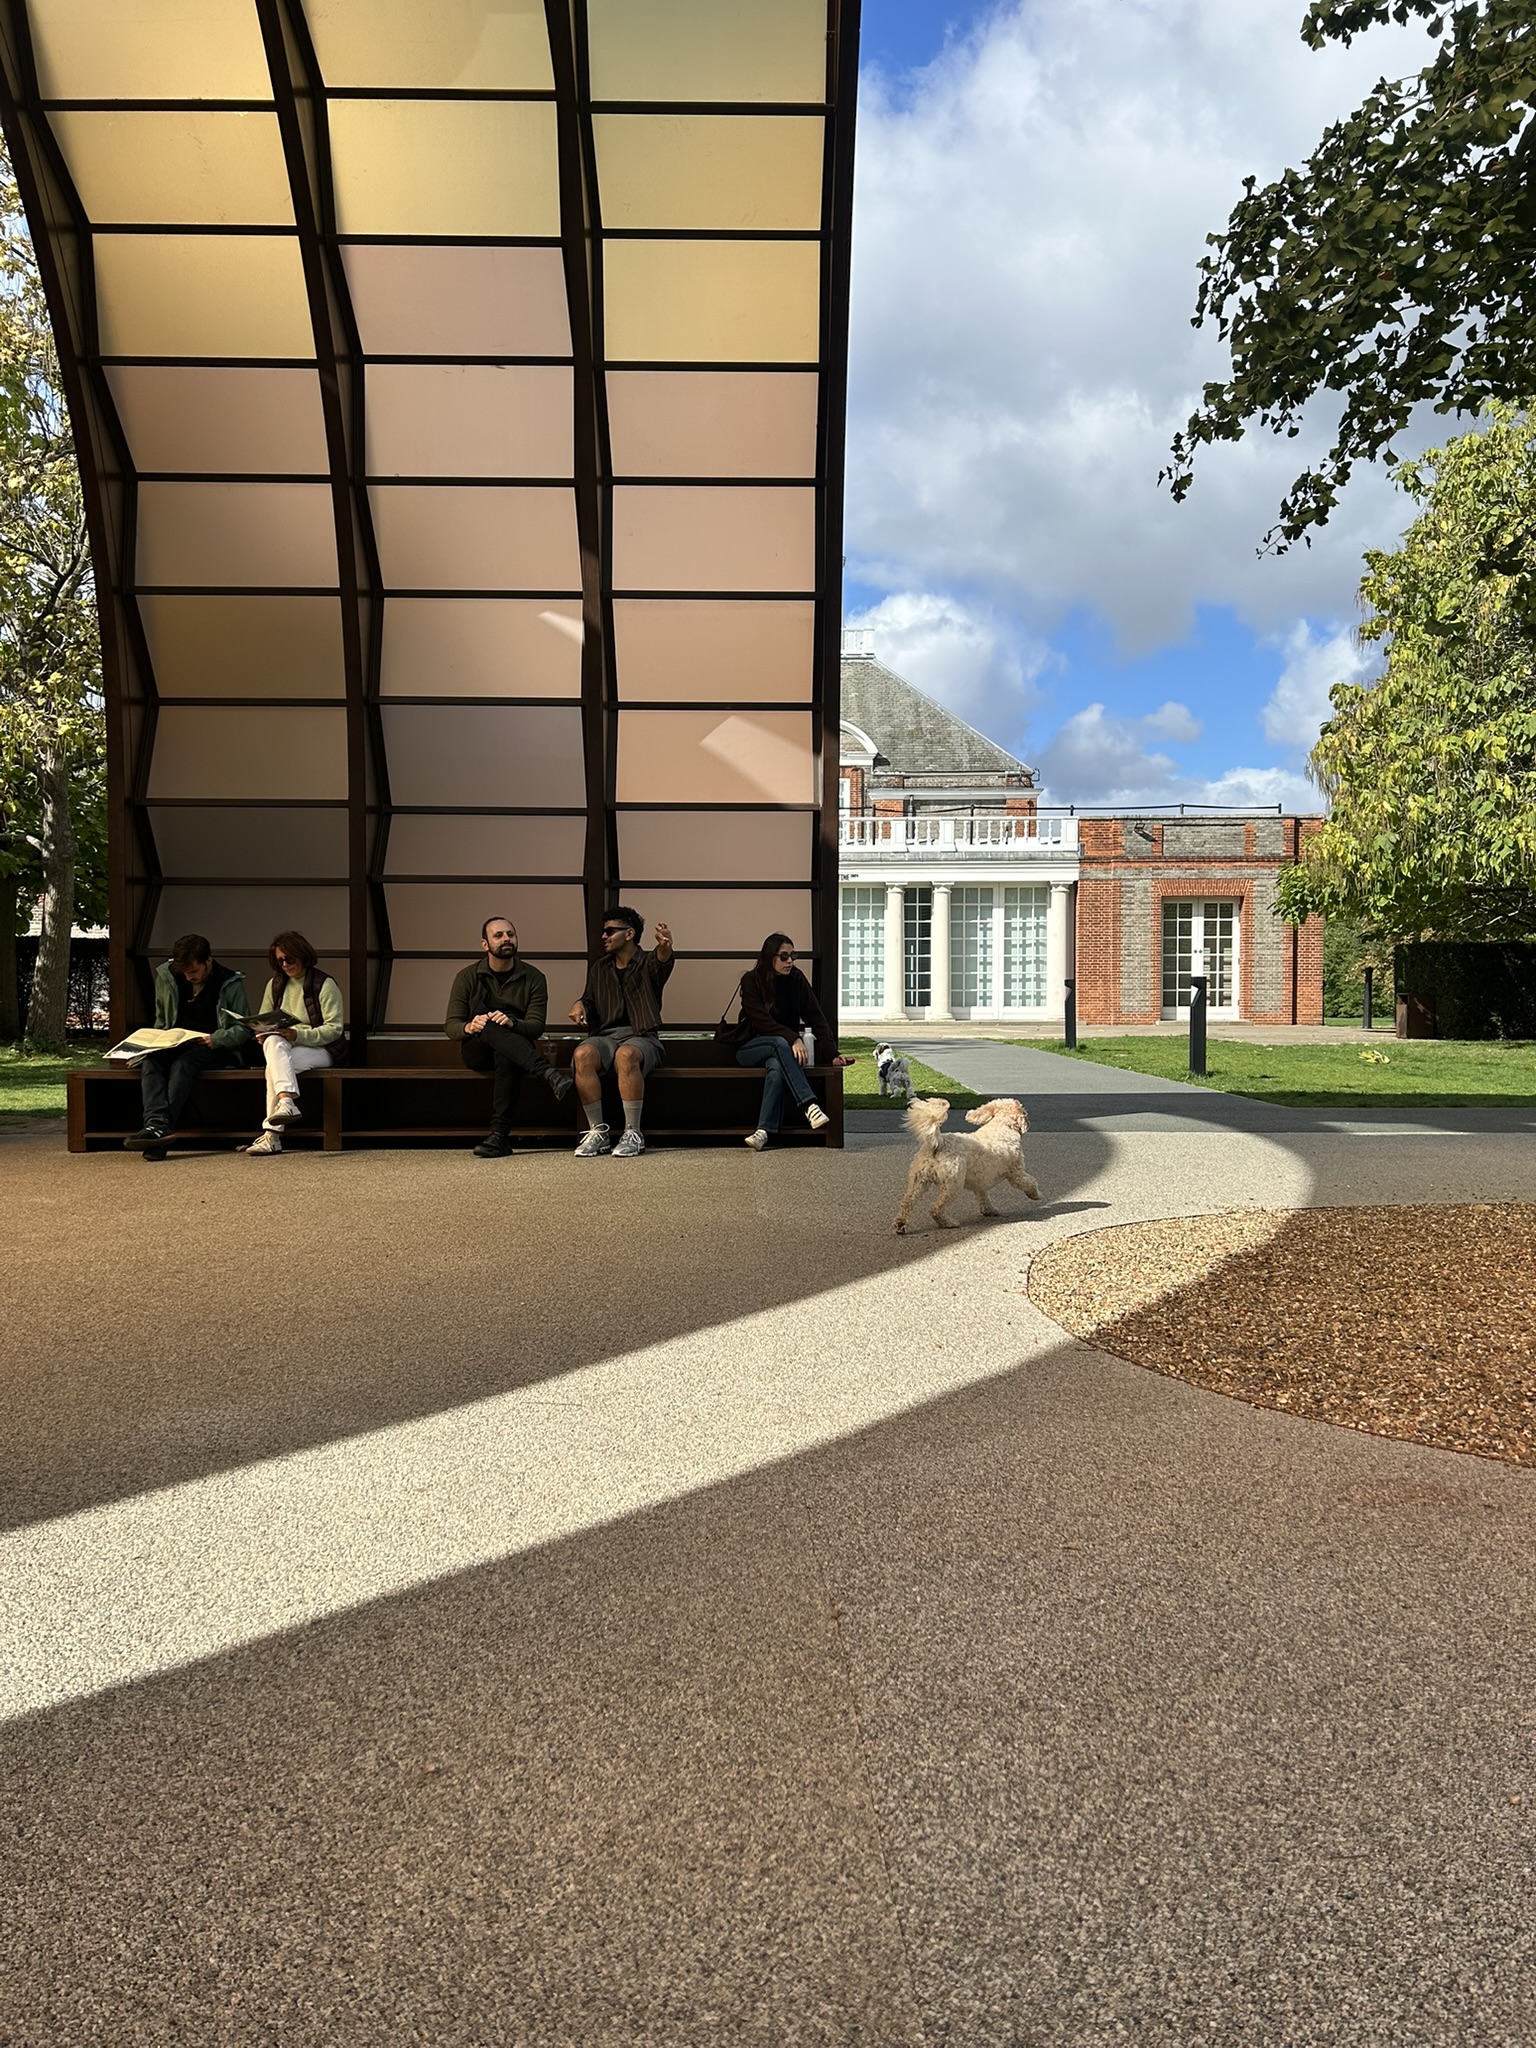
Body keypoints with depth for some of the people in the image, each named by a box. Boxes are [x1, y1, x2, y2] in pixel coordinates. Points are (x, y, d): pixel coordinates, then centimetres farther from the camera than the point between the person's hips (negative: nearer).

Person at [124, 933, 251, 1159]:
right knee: (150, 1061, -30)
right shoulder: (166, 975, 9)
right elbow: (161, 1019, 22)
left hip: (213, 1048, -4)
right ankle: (157, 1124, -50)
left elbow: (243, 1029, -1)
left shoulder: (230, 983, -2)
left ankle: (159, 1130, -47)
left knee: (183, 1063, -36)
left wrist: (214, 1039, -17)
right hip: (174, 1045, 4)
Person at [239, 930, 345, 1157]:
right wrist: (264, 1032, -6)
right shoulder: (275, 984, 15)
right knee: (273, 1041, -33)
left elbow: (334, 1028, -10)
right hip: (282, 1047, 4)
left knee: (274, 1065, -32)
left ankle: (272, 1135, -39)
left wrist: (299, 1035, -22)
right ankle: (287, 1101, -49)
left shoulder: (325, 985, -3)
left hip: (319, 1050, -4)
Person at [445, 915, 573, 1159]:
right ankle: (548, 1073, -49)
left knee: (507, 1057, -38)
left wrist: (512, 1023, -30)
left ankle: (499, 1136, -42)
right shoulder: (467, 977, 2)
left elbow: (537, 1026, -7)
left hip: (514, 1051, 0)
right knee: (489, 1027, -35)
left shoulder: (533, 978, 1)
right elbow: (451, 1025, -3)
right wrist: (469, 1027, -27)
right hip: (476, 1052, 0)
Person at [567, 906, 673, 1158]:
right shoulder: (599, 967, 20)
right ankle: (597, 1132, -24)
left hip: (641, 1037, -4)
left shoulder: (647, 963, 4)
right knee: (583, 1055, -31)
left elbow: (662, 963, -20)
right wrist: (580, 1005, -1)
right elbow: (590, 1002, 26)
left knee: (626, 1055, -39)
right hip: (605, 1035, 4)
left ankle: (633, 1134, -29)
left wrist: (665, 948, -47)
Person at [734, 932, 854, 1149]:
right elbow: (762, 1021, -19)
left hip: (784, 1046, 2)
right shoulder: (751, 981, -10)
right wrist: (793, 1039, -31)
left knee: (776, 1068, -34)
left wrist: (833, 1053, -17)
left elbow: (816, 1017, -6)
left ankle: (765, 1131, -42)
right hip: (750, 1048, -2)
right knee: (780, 1044, -35)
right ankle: (810, 1106, -44)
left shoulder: (797, 979, -1)